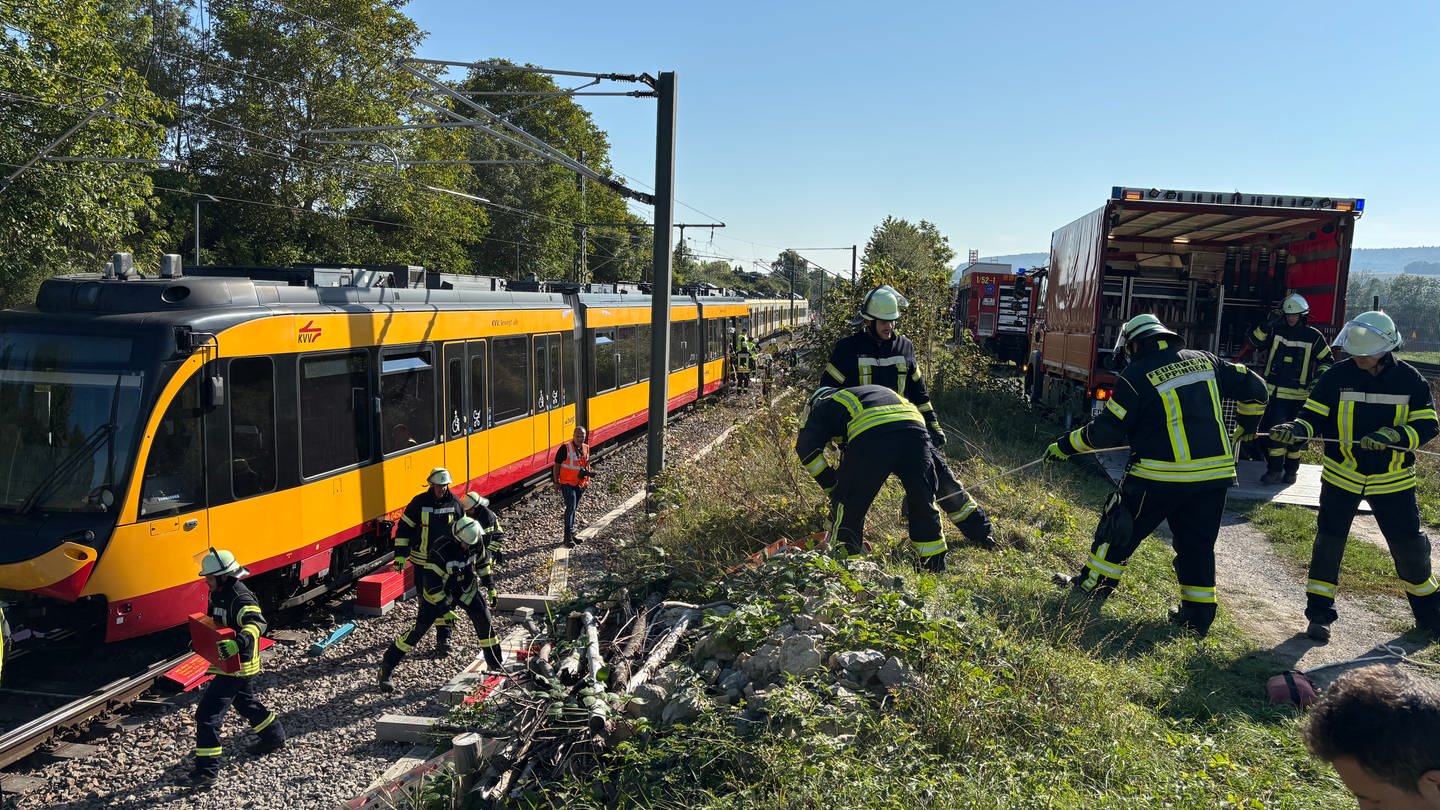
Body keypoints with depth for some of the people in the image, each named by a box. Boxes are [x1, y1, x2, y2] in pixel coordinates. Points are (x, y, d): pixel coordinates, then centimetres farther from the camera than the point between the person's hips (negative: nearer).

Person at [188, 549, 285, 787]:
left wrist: (238, 643, -53)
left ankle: (207, 770, -5)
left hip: (237, 666, -11)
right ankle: (274, 736, 46)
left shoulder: (240, 598, -24)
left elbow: (257, 624, -38)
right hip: (229, 662, 11)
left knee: (207, 714, -10)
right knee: (245, 702, 28)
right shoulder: (217, 594, 6)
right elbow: (213, 622, 23)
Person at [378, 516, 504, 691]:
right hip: (439, 591, -4)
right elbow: (431, 584, -26)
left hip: (466, 589, 5)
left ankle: (496, 665, 10)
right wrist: (446, 604, -23)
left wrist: (488, 582, 9)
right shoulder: (440, 550, -32)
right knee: (419, 628, -10)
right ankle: (387, 667, 3)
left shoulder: (475, 542, -16)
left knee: (485, 621, -6)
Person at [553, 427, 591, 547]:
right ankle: (568, 537, -7)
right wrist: (556, 482, -10)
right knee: (570, 508, -11)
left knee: (574, 508, 16)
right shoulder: (565, 448, -14)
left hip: (580, 484, 6)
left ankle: (571, 533, 27)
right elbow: (557, 465, -10)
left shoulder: (586, 448, 4)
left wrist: (587, 479, 12)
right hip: (567, 484, -6)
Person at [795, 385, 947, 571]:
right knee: (923, 502, 22)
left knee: (849, 506, 10)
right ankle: (935, 566, 32)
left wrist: (831, 487, 19)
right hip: (915, 428, 5)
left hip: (872, 435, -5)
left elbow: (806, 447, 12)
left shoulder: (823, 404, 29)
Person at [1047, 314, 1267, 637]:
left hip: (1161, 477, -5)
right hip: (1214, 474, 5)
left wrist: (1065, 446, 2)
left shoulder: (1137, 376, -8)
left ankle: (1092, 585, 21)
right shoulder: (1205, 361, 9)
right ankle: (1198, 615, 22)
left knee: (1120, 531, 12)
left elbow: (1107, 430, -9)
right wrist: (1247, 426, 29)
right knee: (1197, 545, 17)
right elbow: (1253, 387, 13)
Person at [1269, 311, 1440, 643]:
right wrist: (1296, 429, -27)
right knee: (1328, 541, -1)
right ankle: (1319, 613, 11)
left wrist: (1392, 435, -26)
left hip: (1393, 480, 1)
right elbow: (1314, 415, -6)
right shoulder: (1338, 375, -9)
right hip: (1341, 475, 0)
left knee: (1409, 546, 10)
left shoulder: (1409, 379, -7)